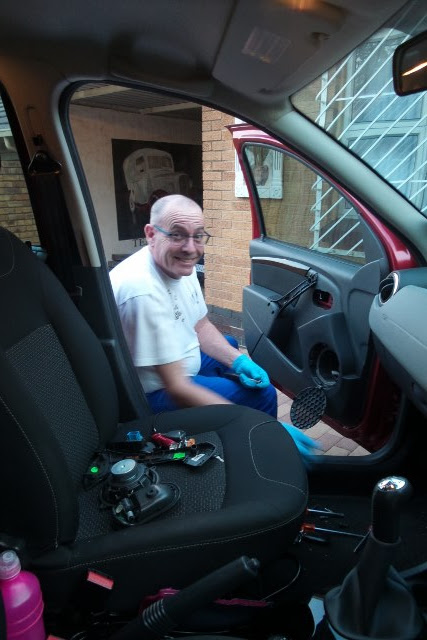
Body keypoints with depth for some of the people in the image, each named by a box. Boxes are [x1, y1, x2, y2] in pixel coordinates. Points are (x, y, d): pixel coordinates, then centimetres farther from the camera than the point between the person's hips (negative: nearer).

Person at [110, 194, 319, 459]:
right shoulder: (144, 291, -35)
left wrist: (239, 360, -9)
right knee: (263, 395, -12)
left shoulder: (182, 265, -6)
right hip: (156, 393, -9)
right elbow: (176, 389, -34)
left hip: (179, 359, 9)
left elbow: (201, 326, 8)